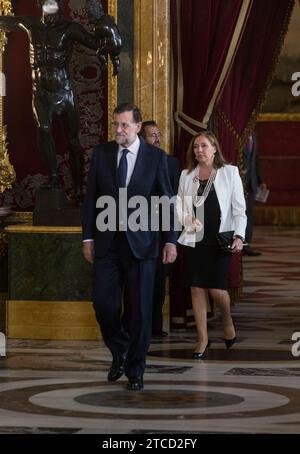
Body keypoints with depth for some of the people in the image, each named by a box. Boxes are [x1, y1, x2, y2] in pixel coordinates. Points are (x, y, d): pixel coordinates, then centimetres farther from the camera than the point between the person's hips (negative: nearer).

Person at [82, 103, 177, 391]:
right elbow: (91, 197, 8)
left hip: (140, 242, -2)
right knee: (104, 303, -4)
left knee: (139, 310, 2)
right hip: (107, 241, 2)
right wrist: (88, 238, 3)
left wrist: (171, 241, -5)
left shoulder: (156, 157, -1)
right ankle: (119, 352, 23)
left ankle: (135, 371, 15)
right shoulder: (102, 154, 4)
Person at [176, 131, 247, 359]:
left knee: (217, 289, -7)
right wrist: (186, 219, -9)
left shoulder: (229, 173, 1)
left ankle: (228, 320, 24)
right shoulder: (186, 175, 9)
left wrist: (239, 236, -13)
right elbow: (179, 204, 12)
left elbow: (239, 208, -1)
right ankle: (203, 338, 9)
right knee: (197, 289, 1)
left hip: (221, 240, -3)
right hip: (196, 240, 3)